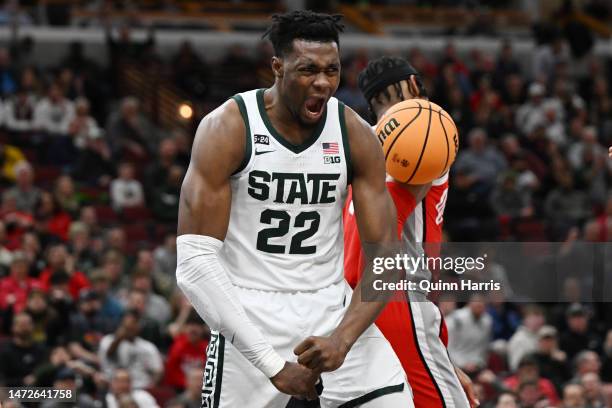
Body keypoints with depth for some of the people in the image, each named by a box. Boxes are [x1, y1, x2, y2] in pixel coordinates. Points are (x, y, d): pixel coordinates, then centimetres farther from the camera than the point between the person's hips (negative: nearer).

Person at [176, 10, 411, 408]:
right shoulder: (228, 129, -14)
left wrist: (342, 339, -24)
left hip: (333, 309, 3)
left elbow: (385, 256, -4)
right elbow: (194, 262, -19)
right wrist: (272, 365, -25)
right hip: (249, 314, -3)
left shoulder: (356, 135, -4)